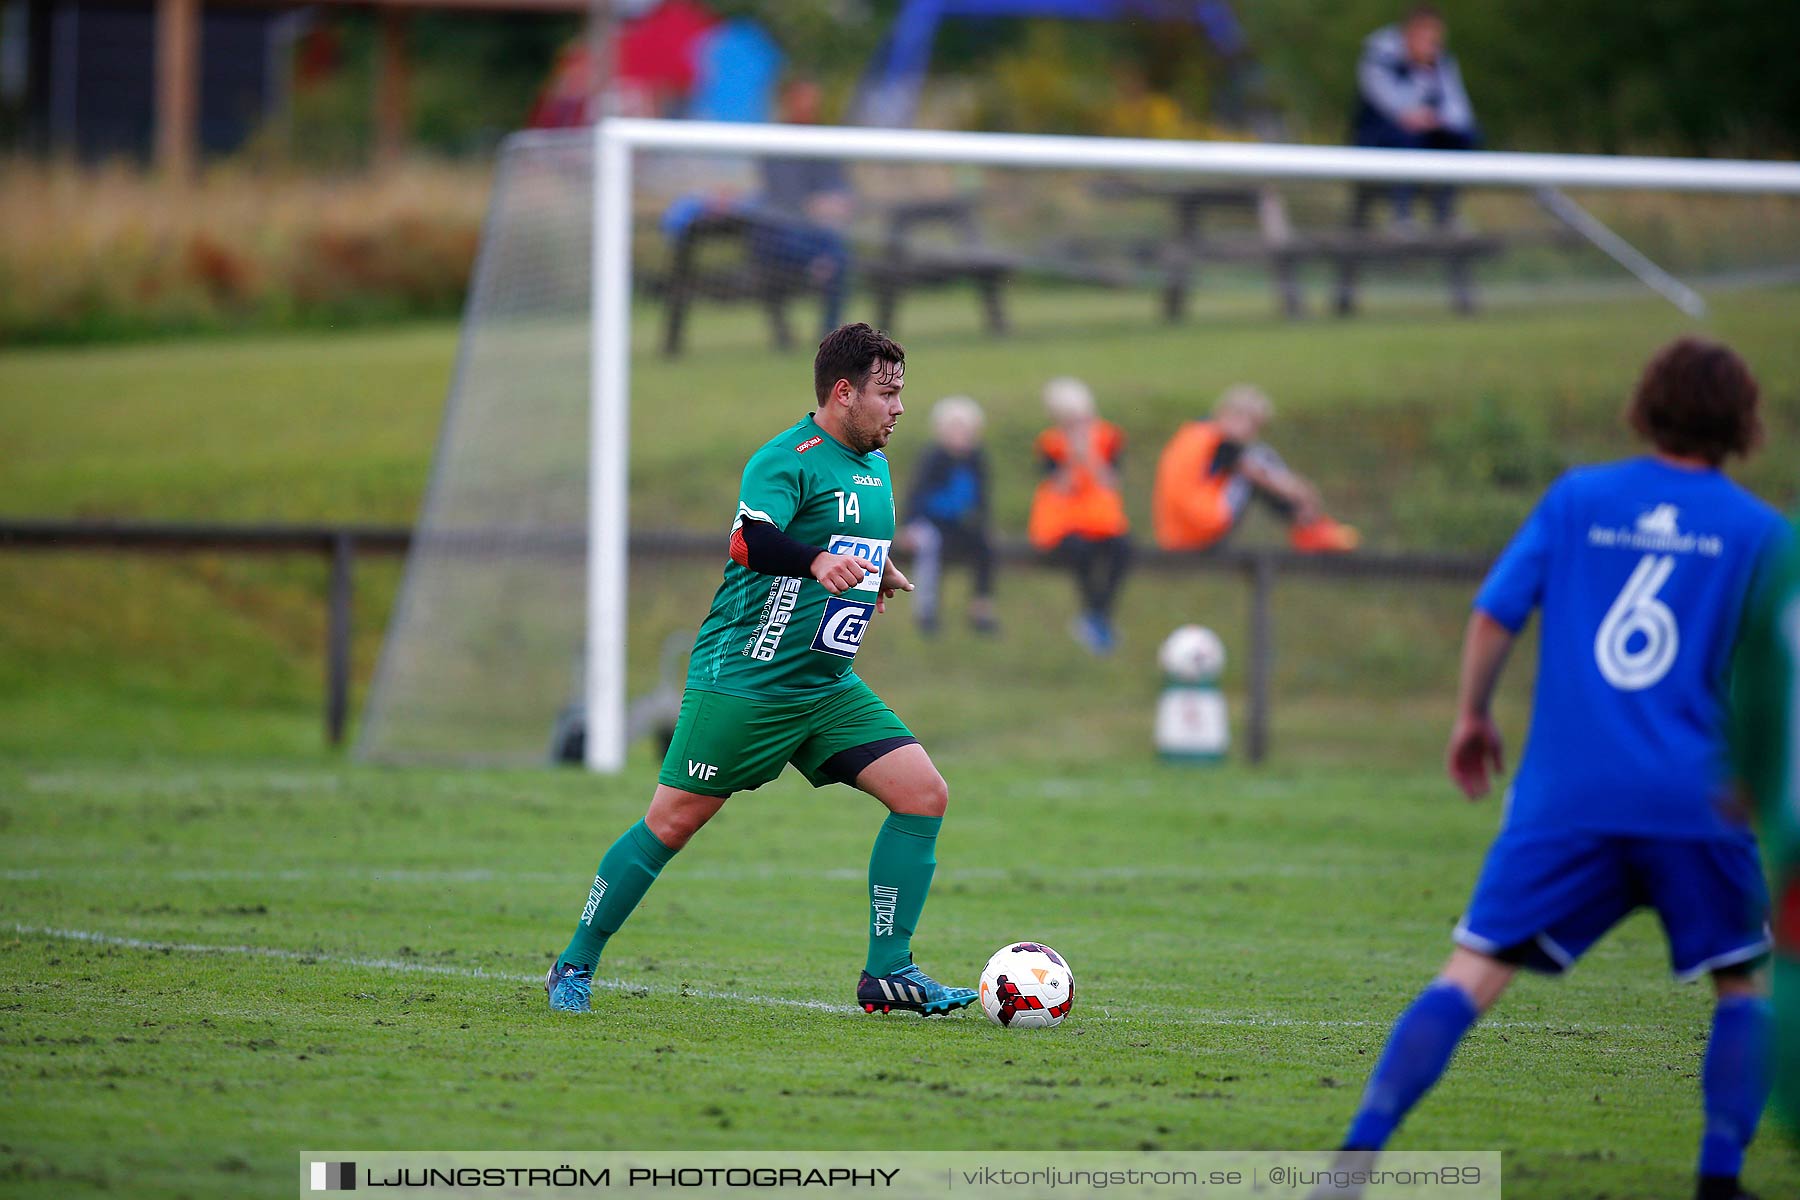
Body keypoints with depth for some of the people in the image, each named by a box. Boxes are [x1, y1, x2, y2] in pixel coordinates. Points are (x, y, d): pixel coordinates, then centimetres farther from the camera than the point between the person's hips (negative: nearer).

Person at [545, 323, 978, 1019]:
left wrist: (880, 576, 22)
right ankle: (575, 967, 12)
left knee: (924, 795, -6)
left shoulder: (873, 466, 14)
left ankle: (888, 973, -1)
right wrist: (818, 561, -49)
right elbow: (748, 540, -34)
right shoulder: (789, 458, -14)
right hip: (744, 678, -8)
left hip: (828, 687, 8)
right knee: (671, 824, -3)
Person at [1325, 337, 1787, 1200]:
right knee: (1740, 984, 18)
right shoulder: (1758, 530, 4)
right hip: (1698, 798, -1)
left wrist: (1472, 716, 17)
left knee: (1473, 975, 0)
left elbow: (1494, 613, 4)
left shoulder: (1577, 498, 7)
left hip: (1566, 796, 1)